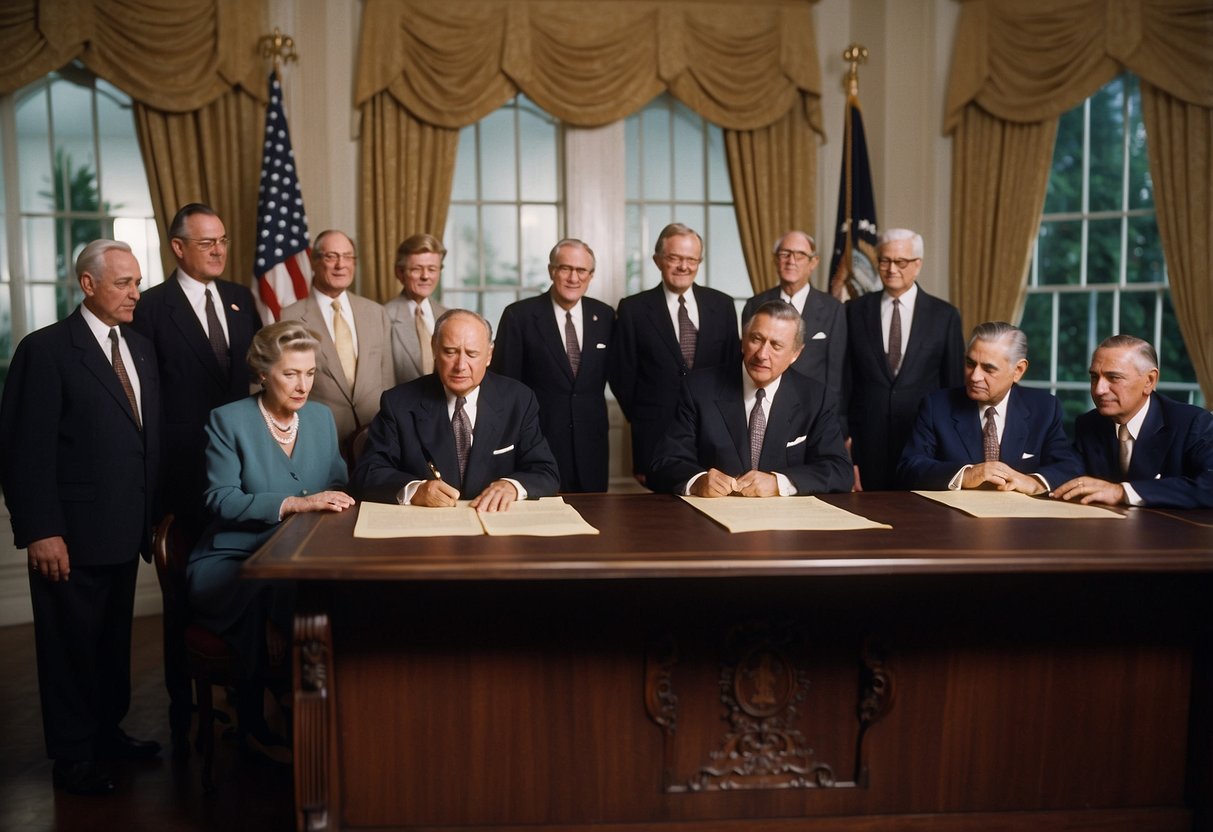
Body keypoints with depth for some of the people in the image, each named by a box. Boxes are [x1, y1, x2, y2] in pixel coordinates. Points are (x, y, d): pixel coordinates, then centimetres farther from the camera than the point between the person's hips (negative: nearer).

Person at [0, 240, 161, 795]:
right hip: (72, 535, -6)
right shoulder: (46, 350, -11)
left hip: (125, 530, 6)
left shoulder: (141, 347, 10)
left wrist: (157, 514, 9)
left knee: (115, 640, 17)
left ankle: (107, 732, 33)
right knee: (71, 644, 8)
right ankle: (73, 756, 22)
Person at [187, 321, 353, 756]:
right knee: (268, 603, -37)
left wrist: (334, 498, -11)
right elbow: (221, 501, -13)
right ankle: (255, 723, -15)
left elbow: (337, 484, 15)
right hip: (230, 562, -4)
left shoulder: (322, 417, 12)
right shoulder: (228, 420, -3)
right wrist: (294, 503, -24)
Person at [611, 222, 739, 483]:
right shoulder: (633, 309, -1)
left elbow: (733, 368, 10)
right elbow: (621, 375, 3)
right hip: (656, 439, -2)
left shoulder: (722, 305, 6)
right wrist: (644, 420, 5)